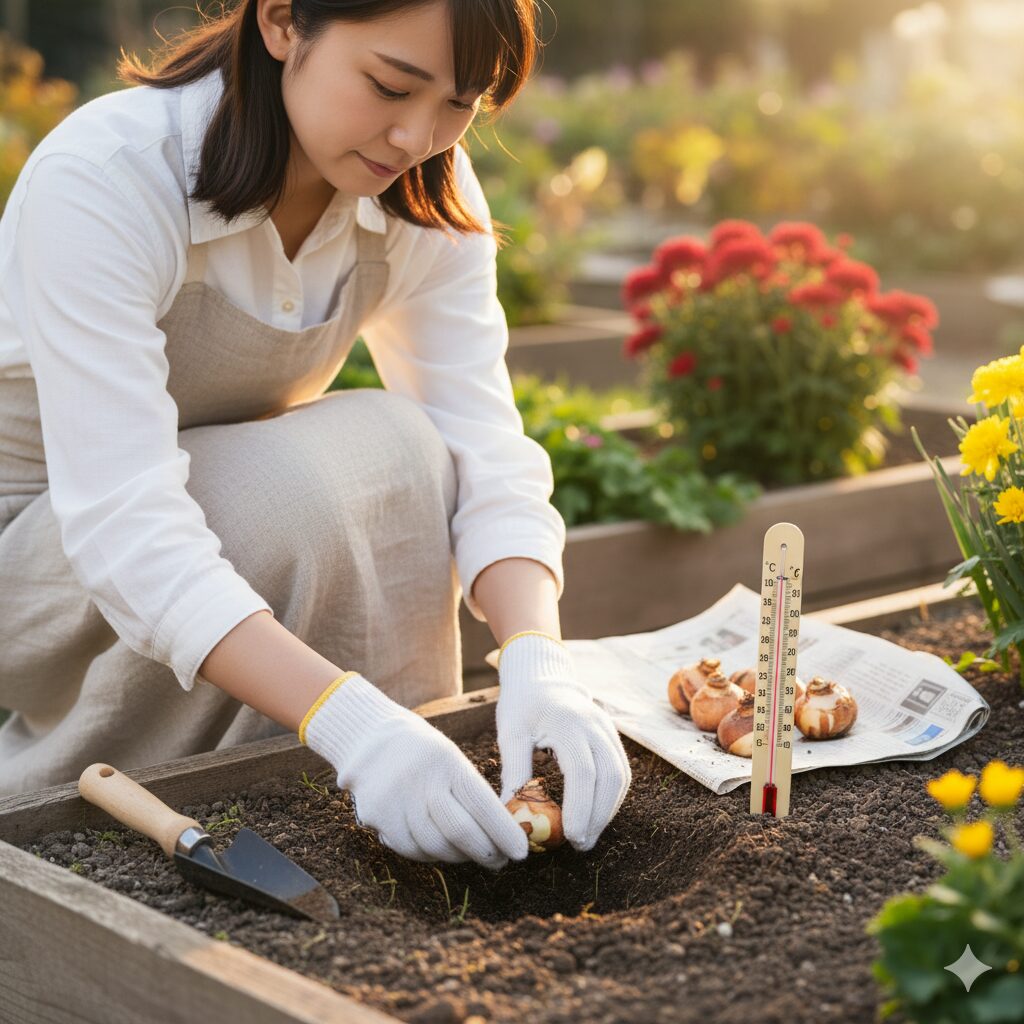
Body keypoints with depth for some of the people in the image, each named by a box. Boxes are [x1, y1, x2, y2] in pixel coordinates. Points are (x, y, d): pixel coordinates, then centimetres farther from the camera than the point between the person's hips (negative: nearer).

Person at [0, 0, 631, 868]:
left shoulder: (427, 192, -11)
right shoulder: (107, 177, -30)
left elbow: (485, 456, -17)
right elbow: (122, 527, -38)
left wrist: (538, 661, -37)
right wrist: (349, 720, -50)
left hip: (235, 515, 5)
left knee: (393, 452, -24)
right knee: (296, 486, -31)